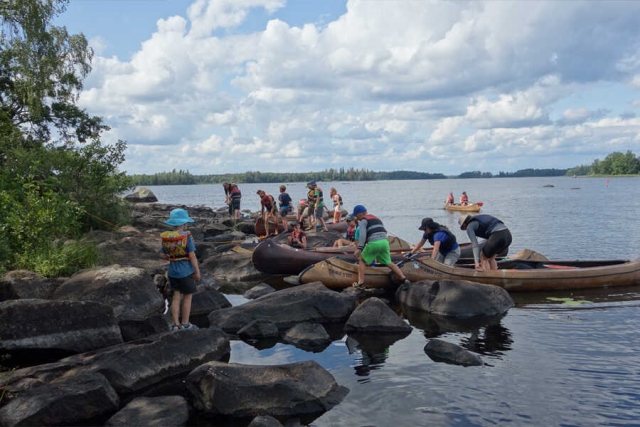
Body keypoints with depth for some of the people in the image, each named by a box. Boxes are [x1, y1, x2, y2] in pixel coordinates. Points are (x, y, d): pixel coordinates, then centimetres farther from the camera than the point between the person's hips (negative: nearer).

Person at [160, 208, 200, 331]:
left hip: (172, 271, 5)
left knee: (176, 297, 12)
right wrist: (197, 271, -9)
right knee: (187, 297, 9)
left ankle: (176, 325, 16)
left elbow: (162, 255, 5)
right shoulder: (186, 236, -17)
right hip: (186, 271, -5)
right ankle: (185, 324, 17)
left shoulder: (165, 237, -1)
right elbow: (192, 256, -17)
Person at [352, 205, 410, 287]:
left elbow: (362, 235, -11)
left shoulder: (363, 221, 4)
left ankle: (360, 282, 4)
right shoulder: (376, 218, 28)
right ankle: (404, 279, 4)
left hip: (373, 243, -6)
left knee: (362, 260, 11)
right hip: (384, 242, 6)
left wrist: (359, 248, -18)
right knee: (389, 263, 15)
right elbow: (384, 231, 25)